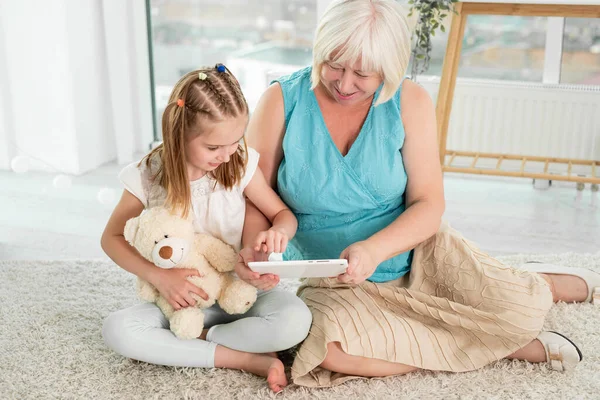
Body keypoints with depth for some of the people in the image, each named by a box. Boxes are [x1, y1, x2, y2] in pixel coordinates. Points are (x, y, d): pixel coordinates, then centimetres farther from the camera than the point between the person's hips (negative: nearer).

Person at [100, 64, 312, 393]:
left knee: (296, 320, -29)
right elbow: (112, 238, -2)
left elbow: (284, 214, 0)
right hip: (182, 300, 1)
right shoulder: (148, 177, -13)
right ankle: (245, 358, -23)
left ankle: (195, 341, -13)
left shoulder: (241, 164, -12)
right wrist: (158, 277, -18)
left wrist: (278, 232, -26)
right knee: (116, 329, -26)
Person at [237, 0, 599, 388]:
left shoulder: (409, 101, -7)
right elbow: (255, 199, -6)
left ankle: (544, 286, 20)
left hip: (412, 252, 1)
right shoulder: (282, 101, -10)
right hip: (331, 279, 0)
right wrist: (253, 249, -28)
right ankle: (490, 344, -14)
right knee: (328, 345, -34)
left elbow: (429, 204, -9)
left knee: (519, 311, -21)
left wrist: (374, 249, -28)